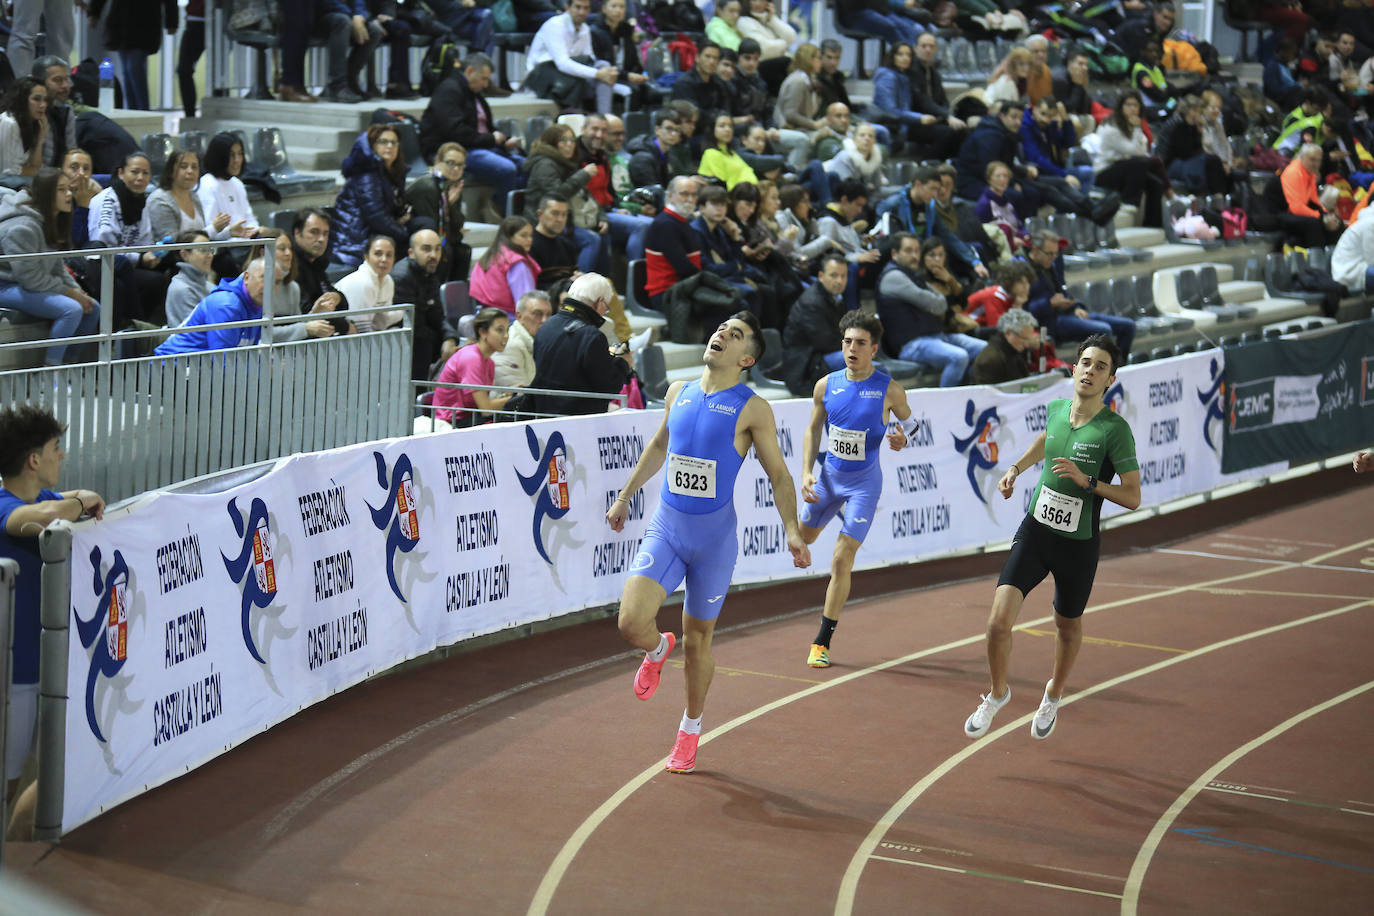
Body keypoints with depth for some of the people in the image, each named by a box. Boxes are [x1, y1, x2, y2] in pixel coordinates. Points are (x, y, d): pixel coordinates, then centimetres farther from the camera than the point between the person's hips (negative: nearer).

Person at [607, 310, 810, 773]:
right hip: (665, 528, 3)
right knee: (631, 622, -16)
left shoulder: (752, 409, -6)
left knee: (697, 641, 8)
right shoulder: (678, 393, 6)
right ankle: (658, 649, 21)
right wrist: (625, 497, 28)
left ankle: (690, 732, 29)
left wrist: (792, 532, -14)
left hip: (714, 537, -3)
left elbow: (779, 476, -3)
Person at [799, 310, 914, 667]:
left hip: (864, 482, -4)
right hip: (829, 477, 4)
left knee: (841, 562, -10)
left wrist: (902, 441, -18)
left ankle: (822, 642, 0)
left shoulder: (890, 390, -13)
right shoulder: (826, 385, -5)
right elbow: (813, 430, 7)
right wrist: (806, 472, -4)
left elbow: (908, 422, 5)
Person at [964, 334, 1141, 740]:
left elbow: (1132, 497, -15)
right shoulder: (1056, 408, -1)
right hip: (1035, 530, 3)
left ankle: (1053, 695, 48)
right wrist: (1016, 468, 13)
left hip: (1079, 545, -3)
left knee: (1068, 627, 19)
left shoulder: (1115, 429, -17)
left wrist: (1086, 480, -26)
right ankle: (997, 693, 14)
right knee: (999, 621, -13)